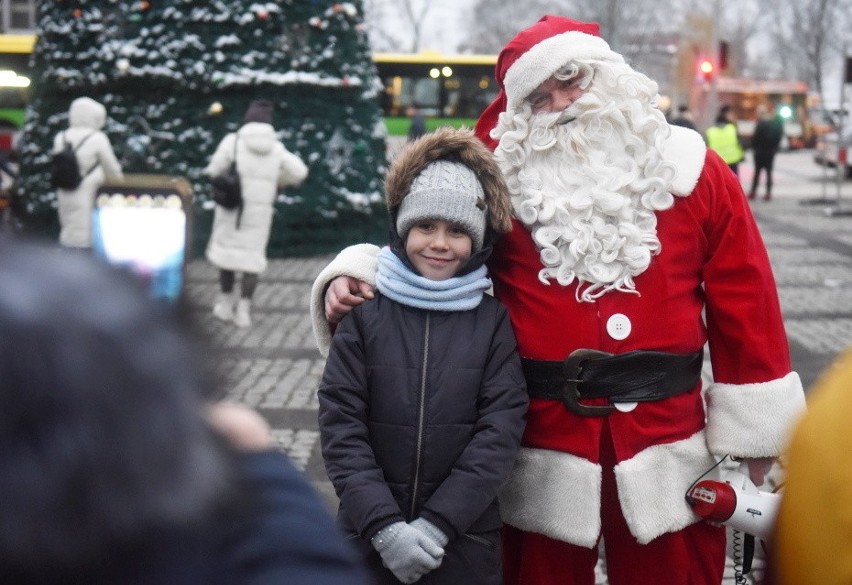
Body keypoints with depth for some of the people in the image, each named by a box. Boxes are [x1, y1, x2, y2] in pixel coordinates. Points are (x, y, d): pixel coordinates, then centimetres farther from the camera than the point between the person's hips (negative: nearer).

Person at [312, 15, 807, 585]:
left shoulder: (692, 171, 2)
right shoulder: (502, 177, 1)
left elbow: (744, 303, 3)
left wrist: (755, 435, 3)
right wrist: (356, 276, -15)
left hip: (665, 446, 1)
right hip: (542, 450, 0)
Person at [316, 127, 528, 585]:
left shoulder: (493, 320, -1)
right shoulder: (365, 312, -2)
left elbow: (501, 427, -6)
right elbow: (340, 423, -6)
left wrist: (438, 523, -13)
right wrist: (384, 527, -14)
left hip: (466, 541, 0)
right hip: (369, 539, 0)